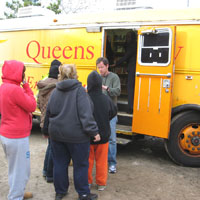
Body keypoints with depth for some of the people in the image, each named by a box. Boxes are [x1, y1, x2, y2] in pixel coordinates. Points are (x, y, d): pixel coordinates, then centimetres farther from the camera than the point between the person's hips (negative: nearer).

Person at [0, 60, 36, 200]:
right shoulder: (15, 89, -23)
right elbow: (32, 106, -15)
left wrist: (24, 87, 2)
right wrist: (26, 87, -9)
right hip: (17, 137, -10)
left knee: (15, 168, 24)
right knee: (20, 170, 4)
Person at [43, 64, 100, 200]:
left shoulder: (55, 91, 6)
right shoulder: (79, 90, -10)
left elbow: (48, 112, 12)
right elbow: (86, 113, -19)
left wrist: (47, 130, 24)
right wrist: (93, 131, -18)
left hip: (57, 134, 5)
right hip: (76, 135, -5)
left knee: (60, 163, 16)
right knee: (81, 164, 9)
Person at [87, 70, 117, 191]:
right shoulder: (106, 99, -14)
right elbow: (114, 112, 3)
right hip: (103, 135, 1)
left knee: (88, 160, 18)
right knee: (101, 161, 17)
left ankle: (87, 182, 31)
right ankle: (101, 184, 28)